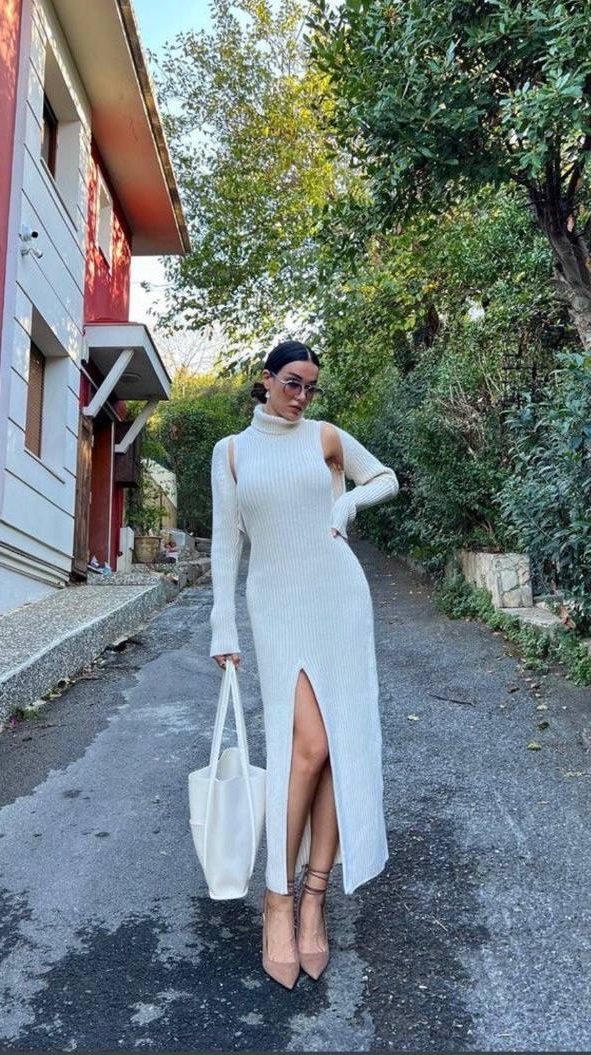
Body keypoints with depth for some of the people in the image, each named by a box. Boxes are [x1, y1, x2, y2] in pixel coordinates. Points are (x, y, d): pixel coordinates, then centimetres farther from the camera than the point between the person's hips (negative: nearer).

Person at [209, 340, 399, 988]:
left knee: (342, 744, -1)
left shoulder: (325, 437, 7)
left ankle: (314, 898, 11)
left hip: (338, 594, 2)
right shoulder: (231, 451, 6)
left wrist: (349, 501, 0)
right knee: (307, 744, -13)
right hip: (276, 603, -1)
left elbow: (387, 478, 20)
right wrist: (224, 627, 0)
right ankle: (279, 899, 4)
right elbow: (226, 540, 4)